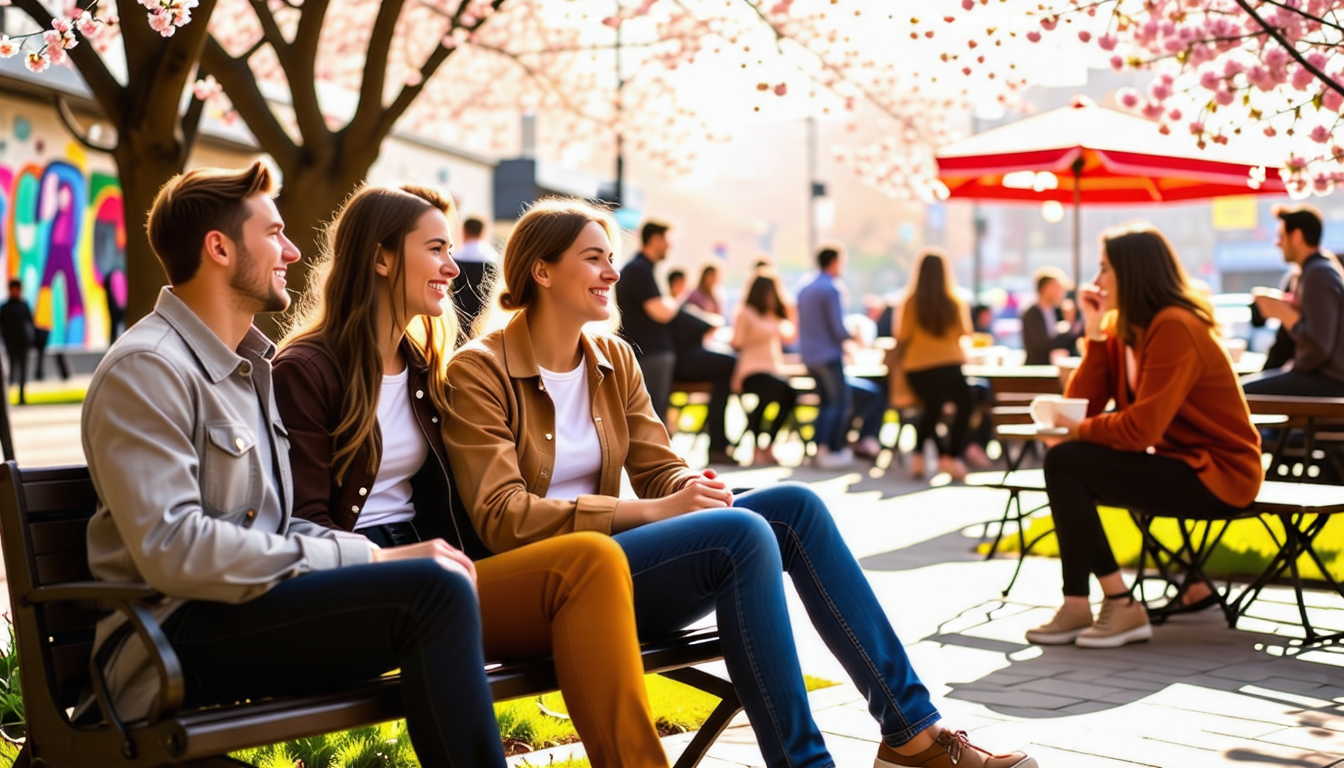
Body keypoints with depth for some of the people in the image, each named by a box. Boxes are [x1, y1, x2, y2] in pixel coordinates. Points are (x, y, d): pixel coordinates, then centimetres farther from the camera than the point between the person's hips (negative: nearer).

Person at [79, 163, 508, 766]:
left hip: (248, 602, 9)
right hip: (179, 633, -8)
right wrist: (365, 557, -19)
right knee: (432, 591, -26)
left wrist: (373, 554, -3)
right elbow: (172, 549, -20)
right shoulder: (145, 370, -9)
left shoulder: (250, 365, 21)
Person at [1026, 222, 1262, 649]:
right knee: (1064, 465, 2)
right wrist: (1094, 333, -3)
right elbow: (1082, 407, 1)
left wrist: (1075, 430, -12)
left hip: (1218, 476, -9)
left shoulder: (1174, 328, -18)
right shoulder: (1121, 332, 9)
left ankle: (1121, 607, -11)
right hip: (1179, 464, 9)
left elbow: (1141, 429, -25)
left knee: (1065, 462, -18)